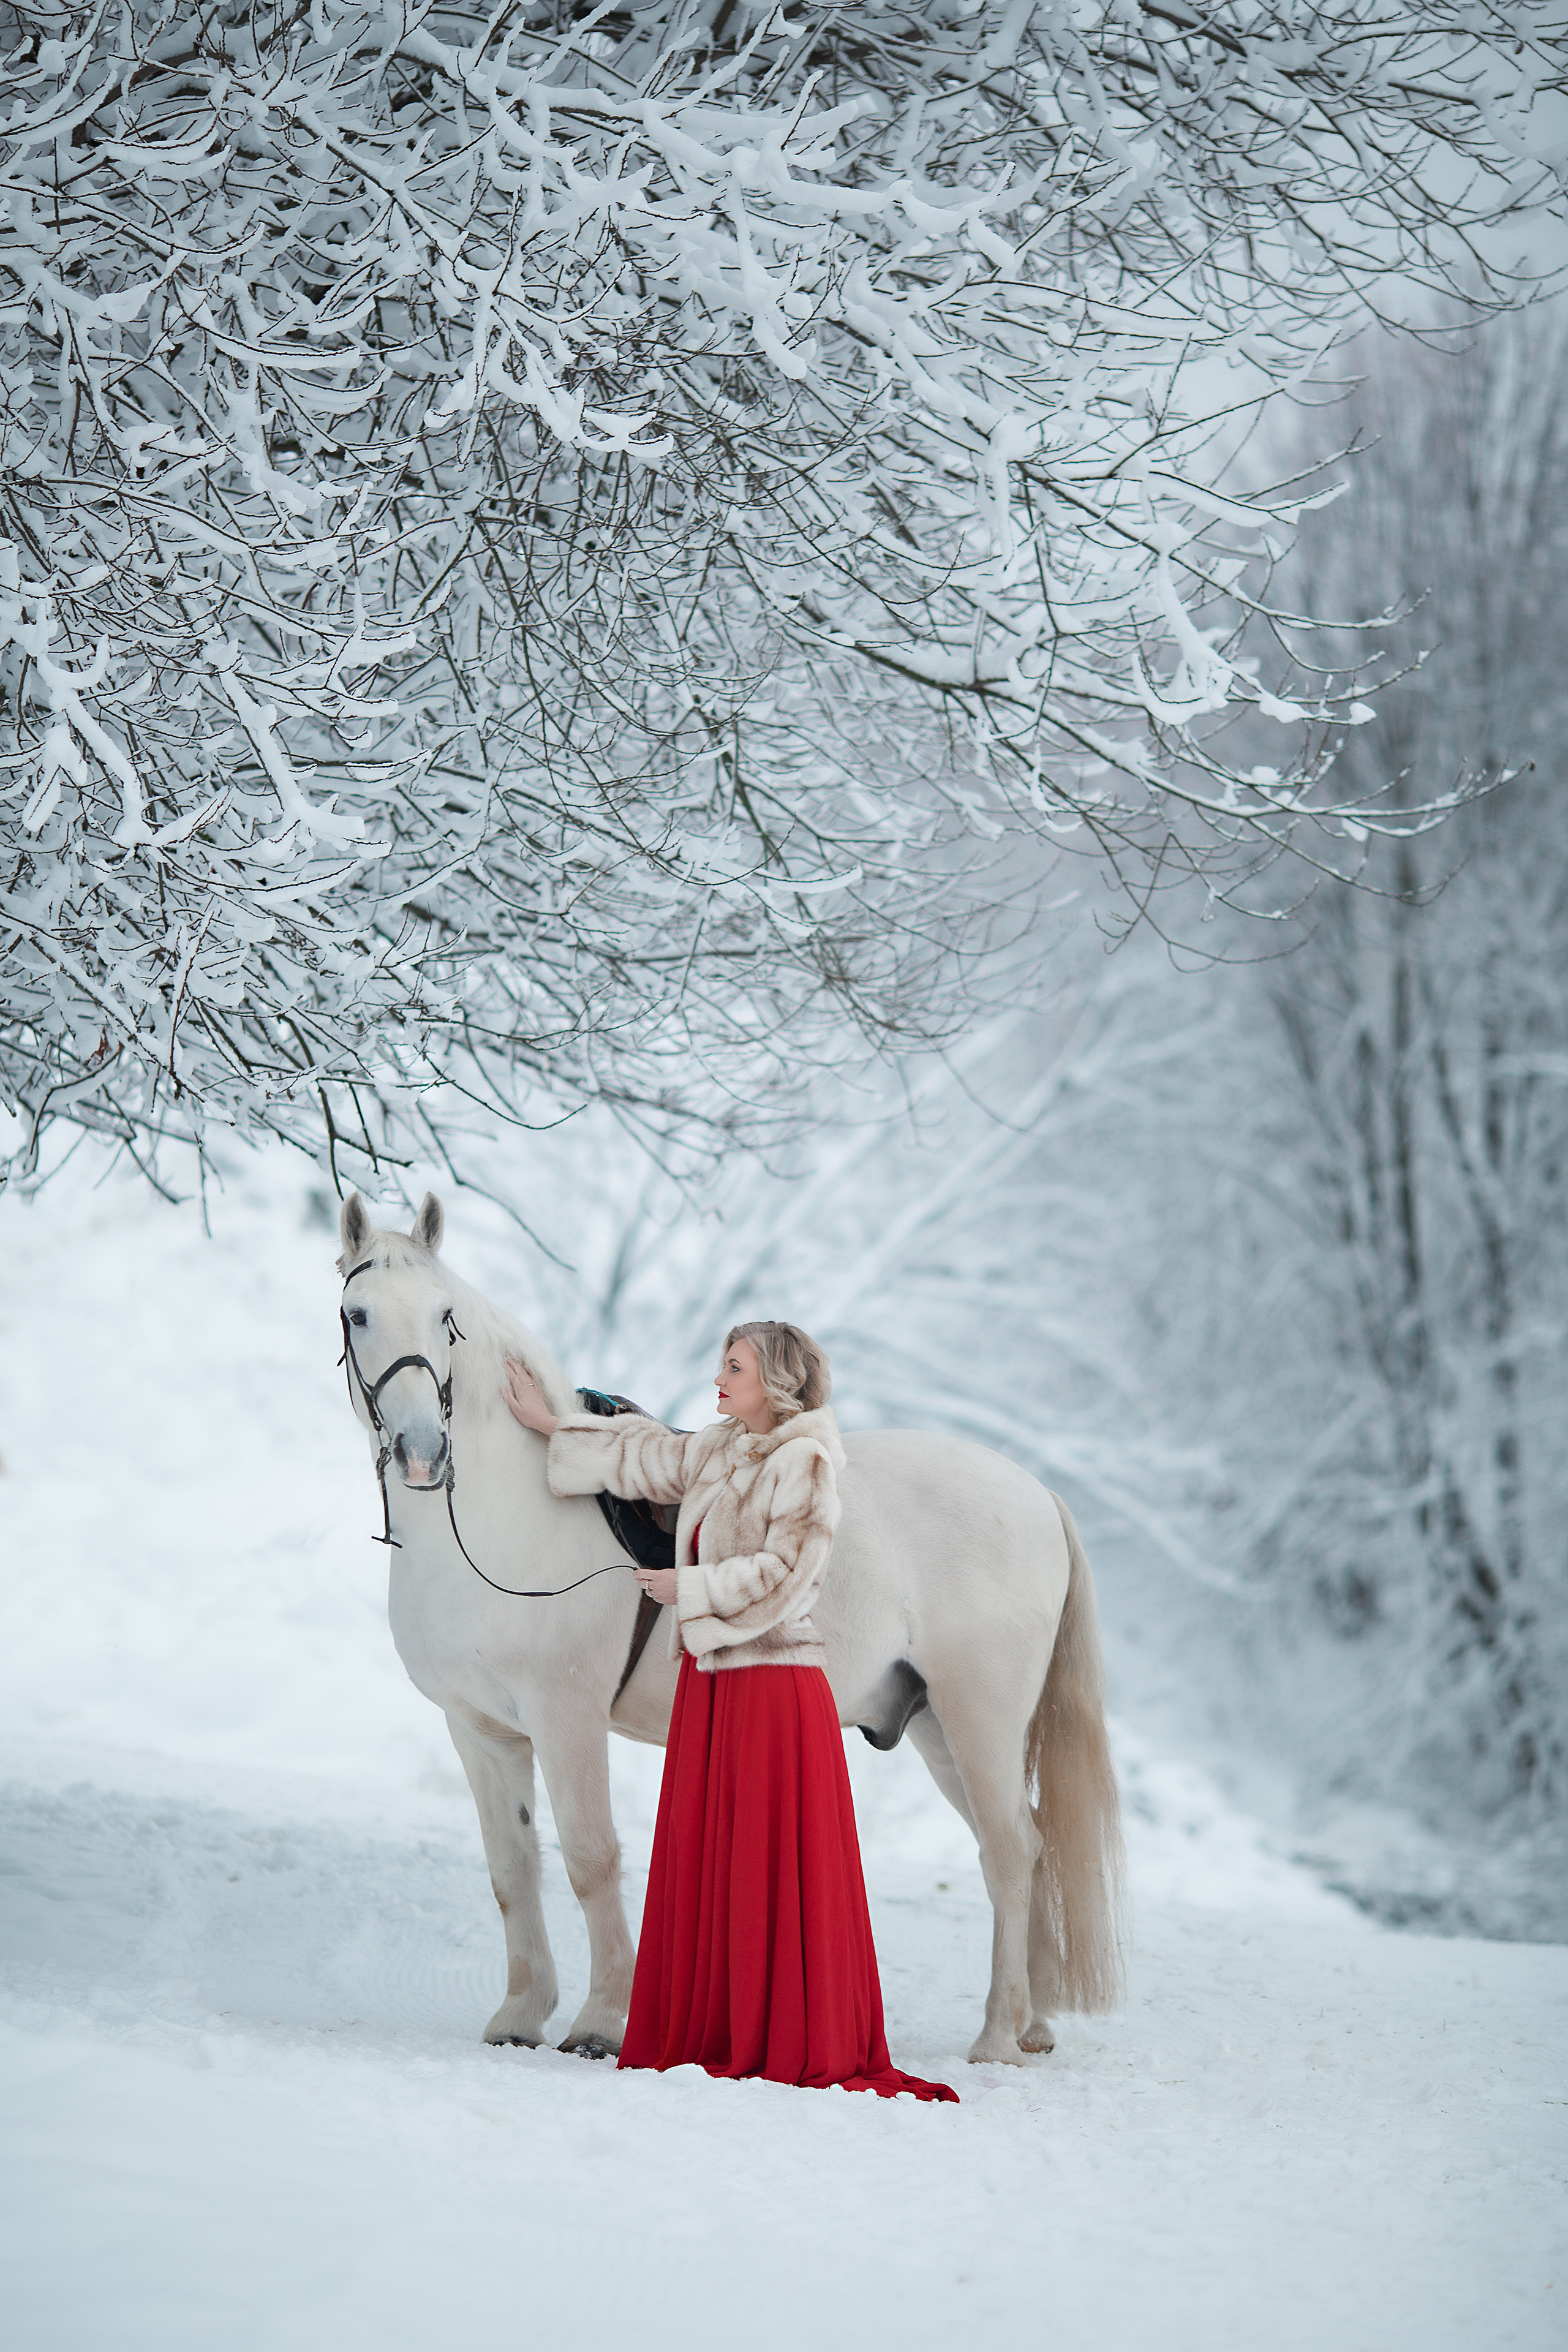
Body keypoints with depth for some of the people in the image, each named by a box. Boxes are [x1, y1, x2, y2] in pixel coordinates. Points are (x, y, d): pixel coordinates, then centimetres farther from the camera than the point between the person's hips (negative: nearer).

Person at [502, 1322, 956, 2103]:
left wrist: (689, 1587, -11)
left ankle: (795, 2049, 0)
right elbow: (644, 1456, 27)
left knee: (772, 1872, -5)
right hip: (708, 1682, 8)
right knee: (699, 1863, 9)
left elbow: (781, 1571, -17)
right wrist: (550, 1425, 32)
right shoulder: (719, 1452, 13)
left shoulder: (805, 1462, -10)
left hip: (773, 1683, -8)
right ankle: (711, 2038, 15)